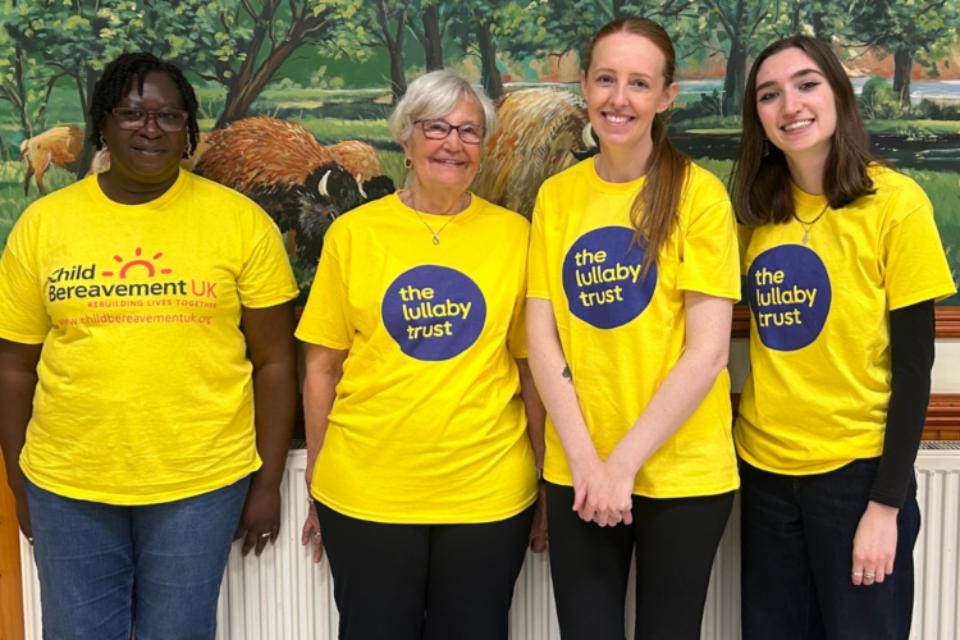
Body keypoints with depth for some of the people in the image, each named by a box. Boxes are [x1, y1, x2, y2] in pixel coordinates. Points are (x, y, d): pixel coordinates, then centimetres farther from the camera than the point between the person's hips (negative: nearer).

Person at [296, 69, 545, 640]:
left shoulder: (514, 235, 0)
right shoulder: (353, 233, -1)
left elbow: (533, 368, 5)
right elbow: (322, 366, 4)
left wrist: (546, 482, 6)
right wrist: (317, 480, 6)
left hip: (488, 495, 0)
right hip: (365, 493, 0)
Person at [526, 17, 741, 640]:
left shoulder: (699, 193, -8)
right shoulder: (556, 194, 3)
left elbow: (707, 352, -12)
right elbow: (541, 336, 0)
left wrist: (624, 462, -13)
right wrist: (584, 459, -9)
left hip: (680, 470, -2)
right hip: (576, 472, 3)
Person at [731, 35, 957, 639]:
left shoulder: (896, 202, -10)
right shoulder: (757, 211, 3)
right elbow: (763, 337, 9)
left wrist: (886, 502, -12)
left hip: (857, 470, -4)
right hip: (765, 469, 4)